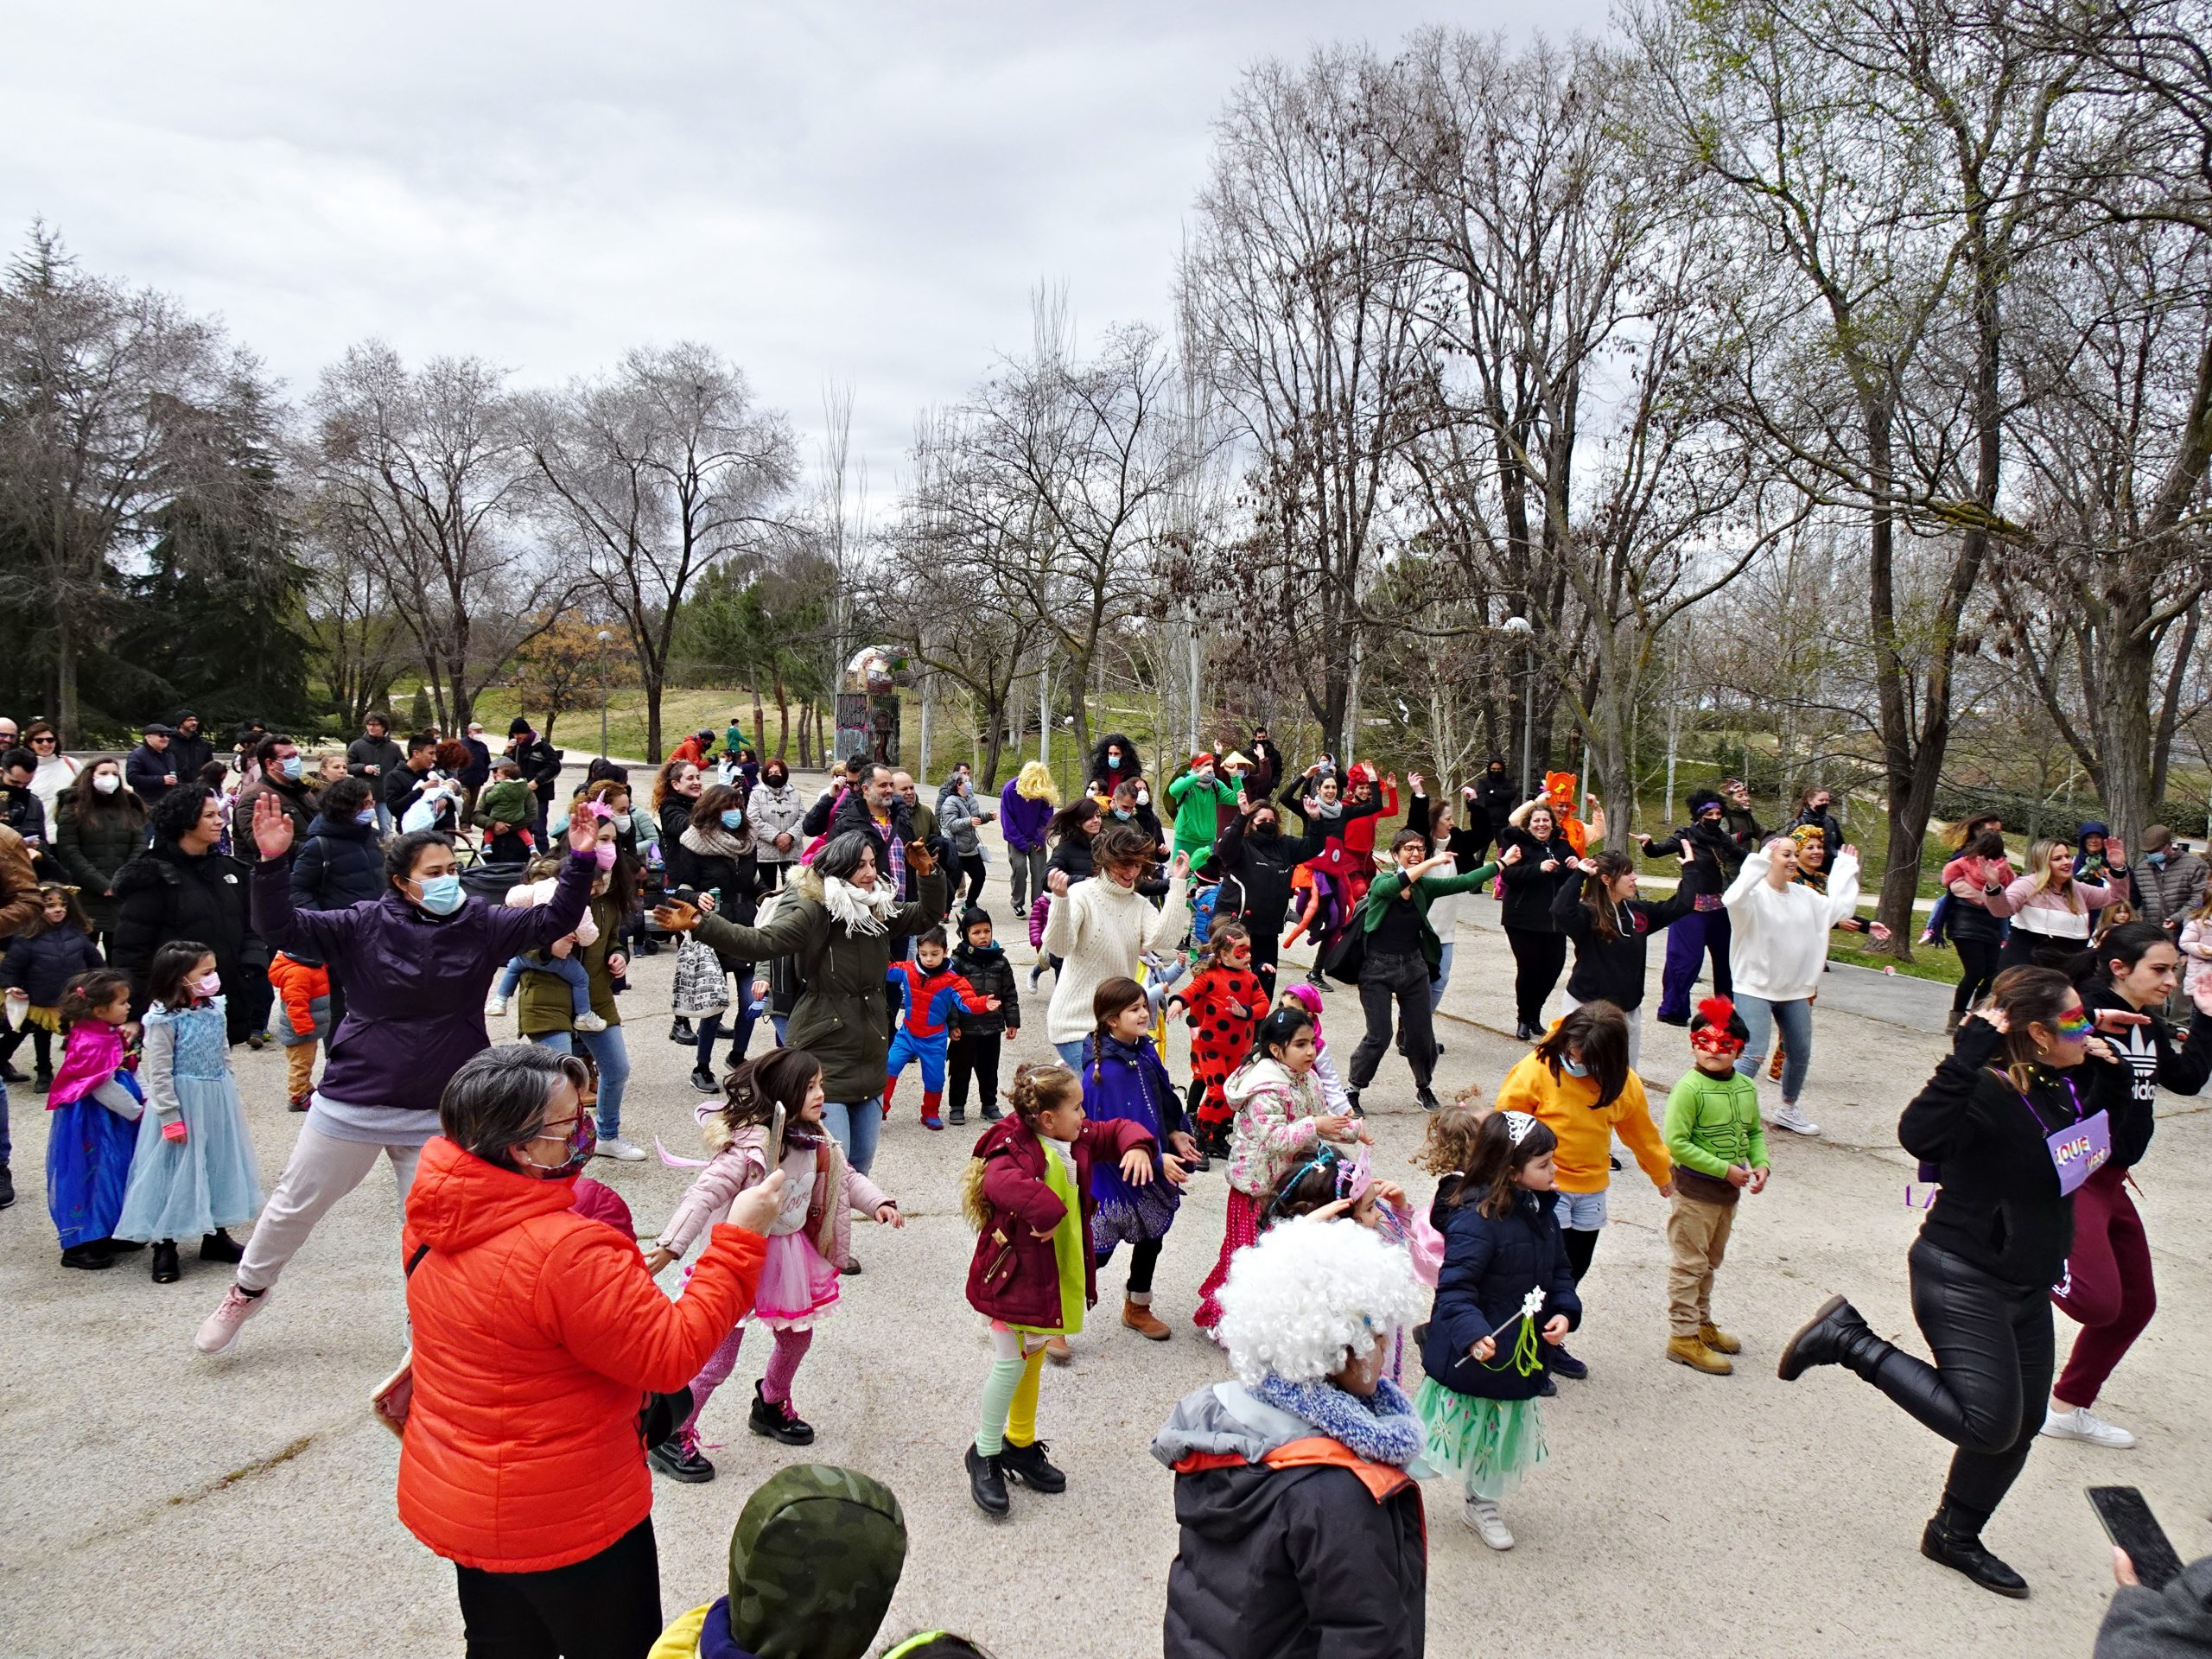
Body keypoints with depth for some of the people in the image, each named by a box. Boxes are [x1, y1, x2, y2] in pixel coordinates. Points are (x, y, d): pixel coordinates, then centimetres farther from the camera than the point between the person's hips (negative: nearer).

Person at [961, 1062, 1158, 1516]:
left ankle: (1021, 1444, 37)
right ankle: (985, 1455, 16)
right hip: (1015, 1273, -8)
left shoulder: (1077, 1142, 1)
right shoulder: (1014, 1149, -25)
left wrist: (1137, 1146, -8)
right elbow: (999, 1181, -46)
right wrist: (1046, 1209, -46)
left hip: (1055, 1275, 8)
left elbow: (1118, 1129, 13)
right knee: (1010, 1363, -2)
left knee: (1033, 1359, 20)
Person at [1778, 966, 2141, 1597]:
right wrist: (1969, 1051, -45)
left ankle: (1955, 1536, 36)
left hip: (2028, 1285, 9)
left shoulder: (2074, 1085, 1)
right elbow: (1919, 1134, -43)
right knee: (1988, 1424, -12)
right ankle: (1850, 1340, 2)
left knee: (2020, 1424, 16)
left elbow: (2127, 1148, 11)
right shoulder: (1991, 1092, -25)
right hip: (1962, 1279, -9)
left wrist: (2115, 1079, -2)